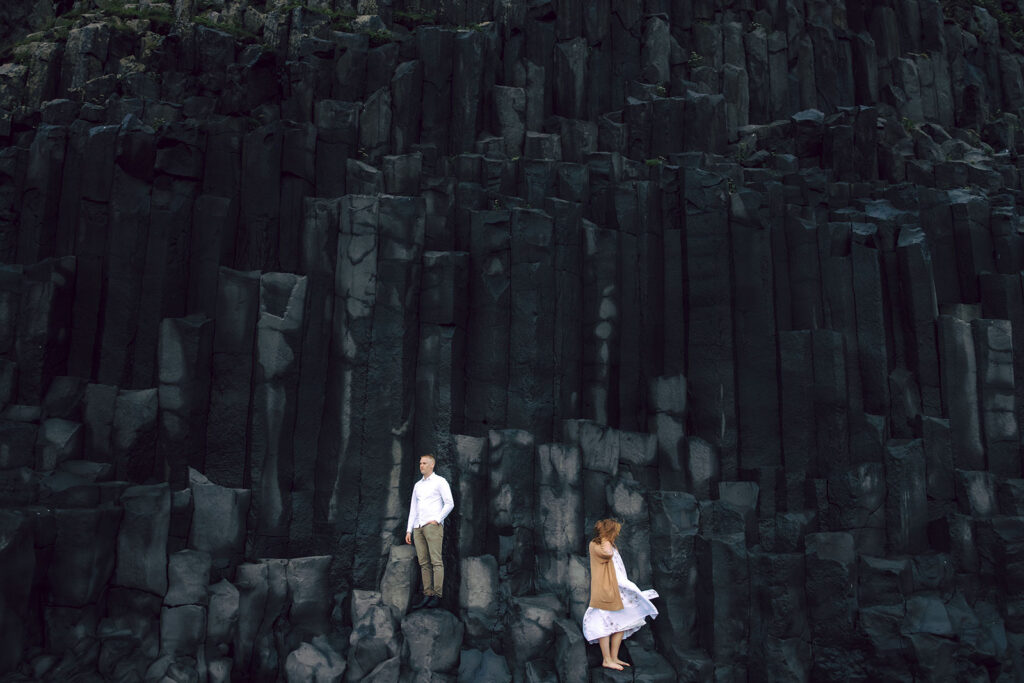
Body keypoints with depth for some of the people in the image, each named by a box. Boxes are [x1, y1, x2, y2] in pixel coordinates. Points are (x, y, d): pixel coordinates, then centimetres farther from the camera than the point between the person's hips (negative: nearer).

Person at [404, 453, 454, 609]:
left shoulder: (440, 482, 4)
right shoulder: (417, 485, 22)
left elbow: (450, 503, -1)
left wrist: (437, 519, -10)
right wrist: (409, 530, 14)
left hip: (433, 525, -6)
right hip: (418, 527, 6)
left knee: (436, 561, -10)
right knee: (423, 563, 1)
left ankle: (437, 595, -12)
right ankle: (427, 595, 1)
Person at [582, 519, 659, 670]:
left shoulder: (611, 546, 20)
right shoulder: (594, 545, -7)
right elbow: (607, 553, -28)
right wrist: (605, 538, -13)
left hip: (617, 590, 9)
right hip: (604, 590, -9)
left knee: (622, 623, 8)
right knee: (605, 624, -5)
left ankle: (614, 657, 16)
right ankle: (607, 660, 1)